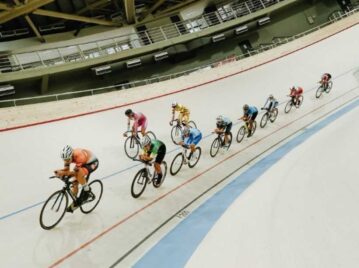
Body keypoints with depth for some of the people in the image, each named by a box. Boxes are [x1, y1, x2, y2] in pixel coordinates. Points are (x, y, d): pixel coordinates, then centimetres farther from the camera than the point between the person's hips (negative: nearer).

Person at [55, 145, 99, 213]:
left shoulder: (79, 156, -39)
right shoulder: (68, 157, -19)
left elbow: (76, 172, -36)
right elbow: (66, 169, -15)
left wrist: (64, 173, -49)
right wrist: (60, 172, -36)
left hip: (92, 163, -8)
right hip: (83, 163, 8)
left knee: (79, 174, -35)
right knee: (75, 183, 1)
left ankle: (86, 190, -10)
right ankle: (74, 203, 19)